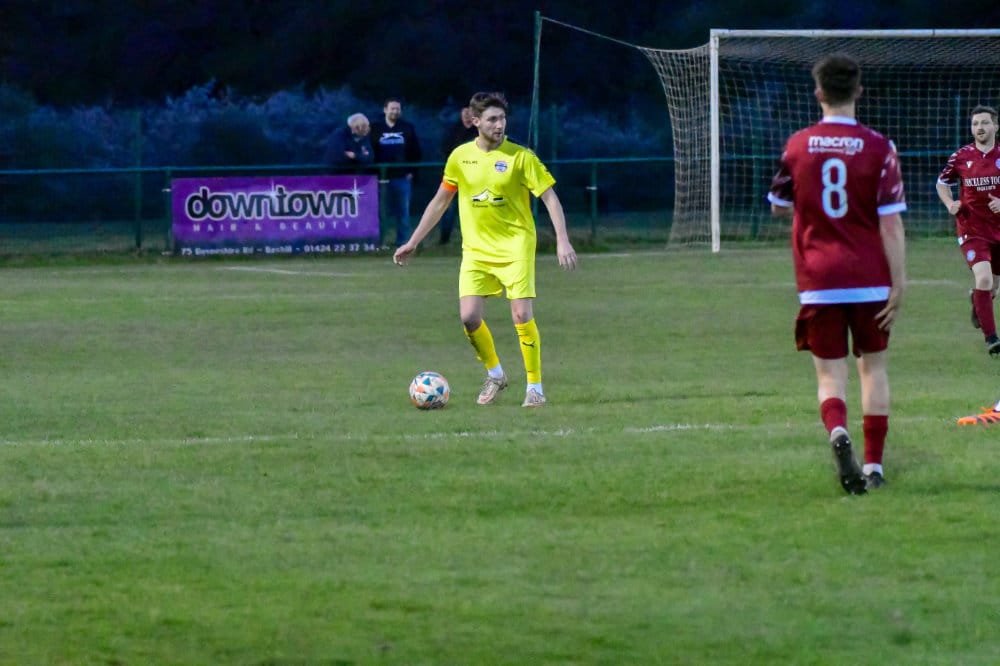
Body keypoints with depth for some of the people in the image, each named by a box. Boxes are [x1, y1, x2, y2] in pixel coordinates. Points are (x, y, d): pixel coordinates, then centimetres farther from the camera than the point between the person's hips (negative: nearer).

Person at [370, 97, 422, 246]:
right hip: (381, 177, -1)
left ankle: (402, 241, 10)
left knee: (403, 211, 4)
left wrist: (412, 171, 0)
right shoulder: (375, 128, 4)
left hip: (403, 177, 1)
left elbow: (416, 151, 9)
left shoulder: (408, 128, 7)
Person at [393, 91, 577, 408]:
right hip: (476, 249, 3)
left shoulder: (520, 157, -7)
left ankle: (535, 387, 4)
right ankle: (495, 374, 18)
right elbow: (440, 201, 14)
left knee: (522, 316, -11)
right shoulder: (460, 157, 4)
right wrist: (413, 243, 14)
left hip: (515, 247, -3)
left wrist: (562, 240, -19)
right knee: (469, 317, -7)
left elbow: (550, 197, -7)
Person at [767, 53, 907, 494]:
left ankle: (837, 432, -29)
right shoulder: (878, 148, -6)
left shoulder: (798, 146, -1)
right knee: (873, 367, 14)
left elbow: (778, 206, 13)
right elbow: (891, 224, -8)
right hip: (870, 279, 0)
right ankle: (873, 466, 14)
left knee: (830, 373, 2)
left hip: (818, 281, 0)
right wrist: (899, 285, -5)